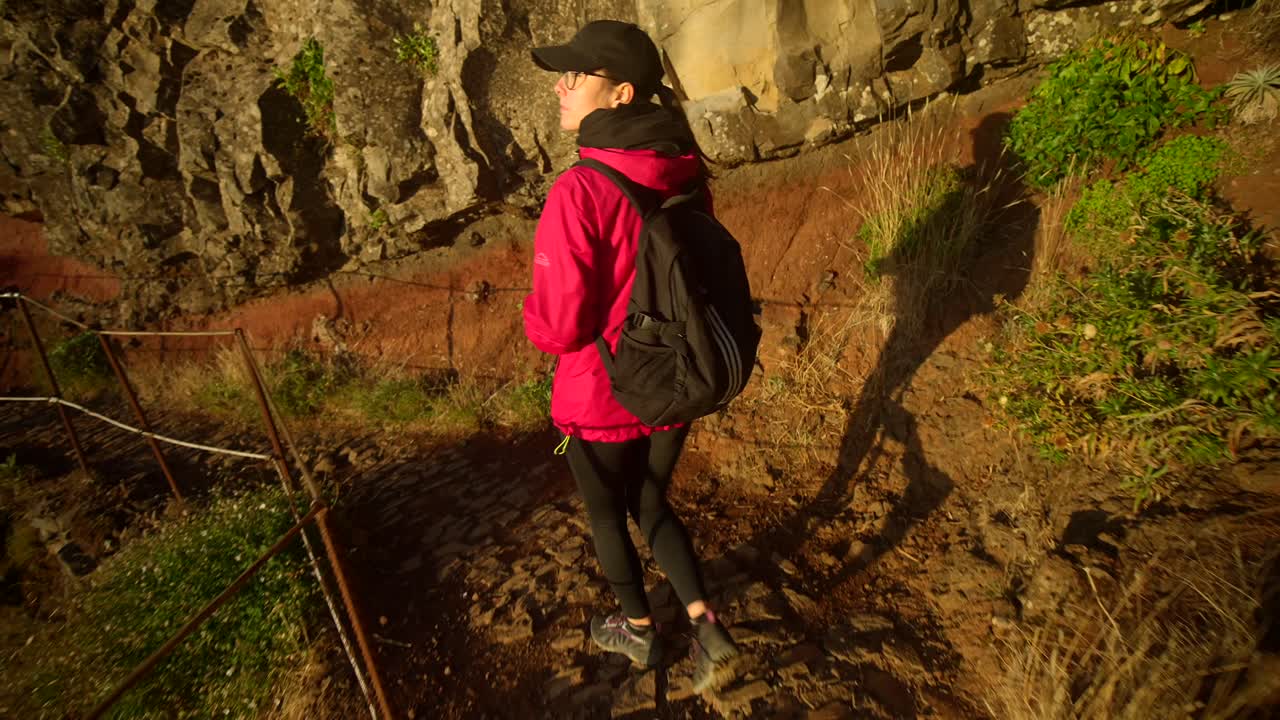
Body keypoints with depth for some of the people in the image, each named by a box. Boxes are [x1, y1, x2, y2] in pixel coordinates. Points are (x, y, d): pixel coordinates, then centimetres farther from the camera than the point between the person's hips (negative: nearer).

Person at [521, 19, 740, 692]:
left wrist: (531, 311, -2)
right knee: (652, 503, 29)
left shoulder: (580, 191, -26)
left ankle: (640, 629, 47)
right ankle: (706, 626, 27)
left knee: (607, 514, 23)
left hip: (601, 400, -5)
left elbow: (559, 326, -23)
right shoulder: (685, 174, -5)